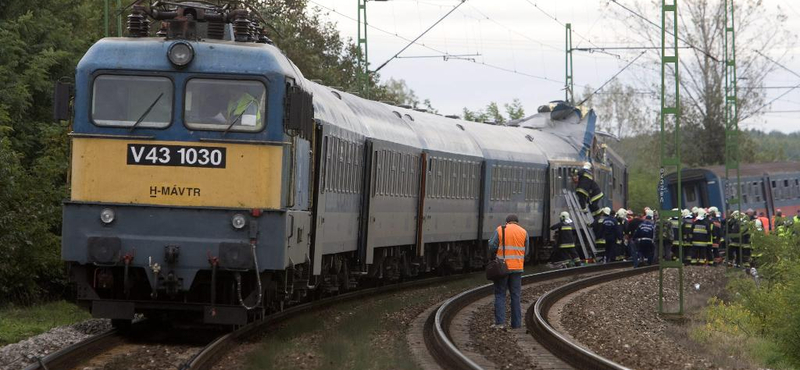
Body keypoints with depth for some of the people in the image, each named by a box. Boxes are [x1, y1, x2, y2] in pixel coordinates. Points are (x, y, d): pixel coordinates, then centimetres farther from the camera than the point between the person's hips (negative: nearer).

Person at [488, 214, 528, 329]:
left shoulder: (500, 230, -2)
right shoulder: (523, 232, 4)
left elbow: (492, 247, -7)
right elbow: (525, 251, 4)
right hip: (517, 267, 2)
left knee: (500, 295, 4)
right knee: (515, 295, 9)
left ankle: (500, 322, -5)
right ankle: (516, 323, 8)